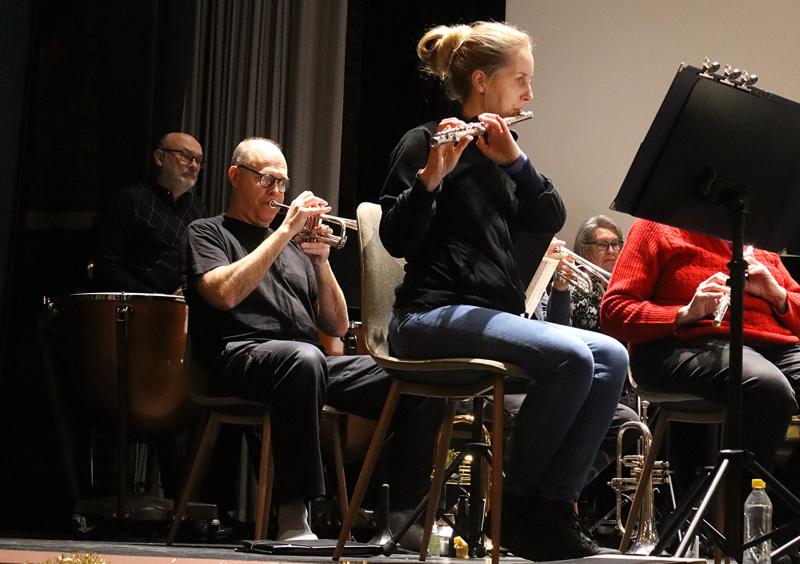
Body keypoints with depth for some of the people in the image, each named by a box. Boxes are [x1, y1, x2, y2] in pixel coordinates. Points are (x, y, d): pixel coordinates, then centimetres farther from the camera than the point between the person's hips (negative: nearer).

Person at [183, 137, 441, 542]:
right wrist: (287, 229, -6)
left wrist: (321, 261, 6)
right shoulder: (208, 233, 15)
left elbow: (337, 326, 21)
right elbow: (224, 294, -9)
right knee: (304, 359, -42)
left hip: (313, 360, 6)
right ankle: (293, 517, -38)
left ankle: (403, 515, -10)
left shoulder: (295, 246, 29)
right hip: (243, 354, -6)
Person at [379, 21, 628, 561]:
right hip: (435, 317, -8)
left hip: (494, 315, 8)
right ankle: (518, 506, -12)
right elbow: (397, 239, -13)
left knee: (610, 358, -15)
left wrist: (514, 160, -9)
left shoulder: (497, 150, 19)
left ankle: (552, 508, -13)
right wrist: (431, 175, -28)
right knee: (572, 357, -28)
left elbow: (550, 219, 5)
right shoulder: (424, 143, -2)